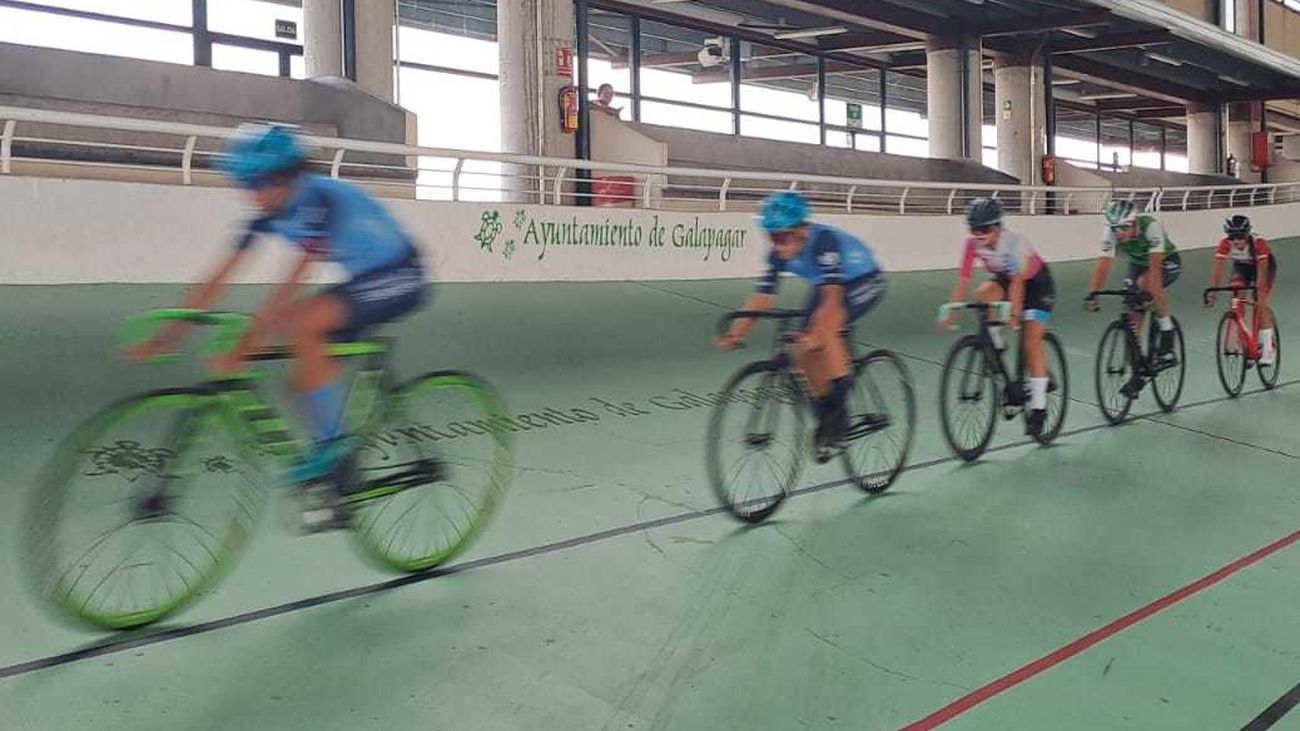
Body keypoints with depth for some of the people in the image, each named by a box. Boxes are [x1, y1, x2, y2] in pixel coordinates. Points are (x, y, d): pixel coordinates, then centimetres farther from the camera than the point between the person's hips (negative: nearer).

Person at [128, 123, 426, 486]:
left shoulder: (320, 199, -27)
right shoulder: (271, 215, -3)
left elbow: (291, 284, -32)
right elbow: (217, 278, -3)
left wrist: (242, 350, -34)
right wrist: (164, 338, -8)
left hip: (399, 278, -9)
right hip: (365, 279, 9)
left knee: (301, 325, -27)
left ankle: (331, 442, -18)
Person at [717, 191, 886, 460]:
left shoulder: (824, 240, -36)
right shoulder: (779, 254, -17)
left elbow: (832, 297, -44)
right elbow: (761, 297, -18)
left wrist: (816, 333, -57)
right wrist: (735, 333, -30)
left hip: (865, 282, -7)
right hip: (826, 285, 7)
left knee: (827, 327, -32)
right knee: (804, 354, -6)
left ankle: (838, 414, -21)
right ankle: (826, 419, 13)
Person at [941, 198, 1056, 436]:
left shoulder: (1015, 242, -34)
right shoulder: (972, 244, -21)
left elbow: (1017, 282, -39)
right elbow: (963, 279, -22)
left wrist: (1014, 313, -49)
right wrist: (951, 312, -28)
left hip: (1037, 283, -5)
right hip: (1004, 279, 5)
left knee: (1032, 343, -14)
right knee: (983, 293, -30)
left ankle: (1038, 407, -8)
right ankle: (995, 347, -9)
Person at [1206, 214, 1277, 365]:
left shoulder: (1258, 242, -37)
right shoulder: (1225, 243, -31)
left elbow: (1261, 271, -39)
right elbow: (1217, 269, -33)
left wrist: (1260, 294, -47)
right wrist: (1211, 293, -42)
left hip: (1264, 265, -3)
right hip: (1242, 266, 3)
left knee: (1260, 303, -18)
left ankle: (1268, 349, -12)